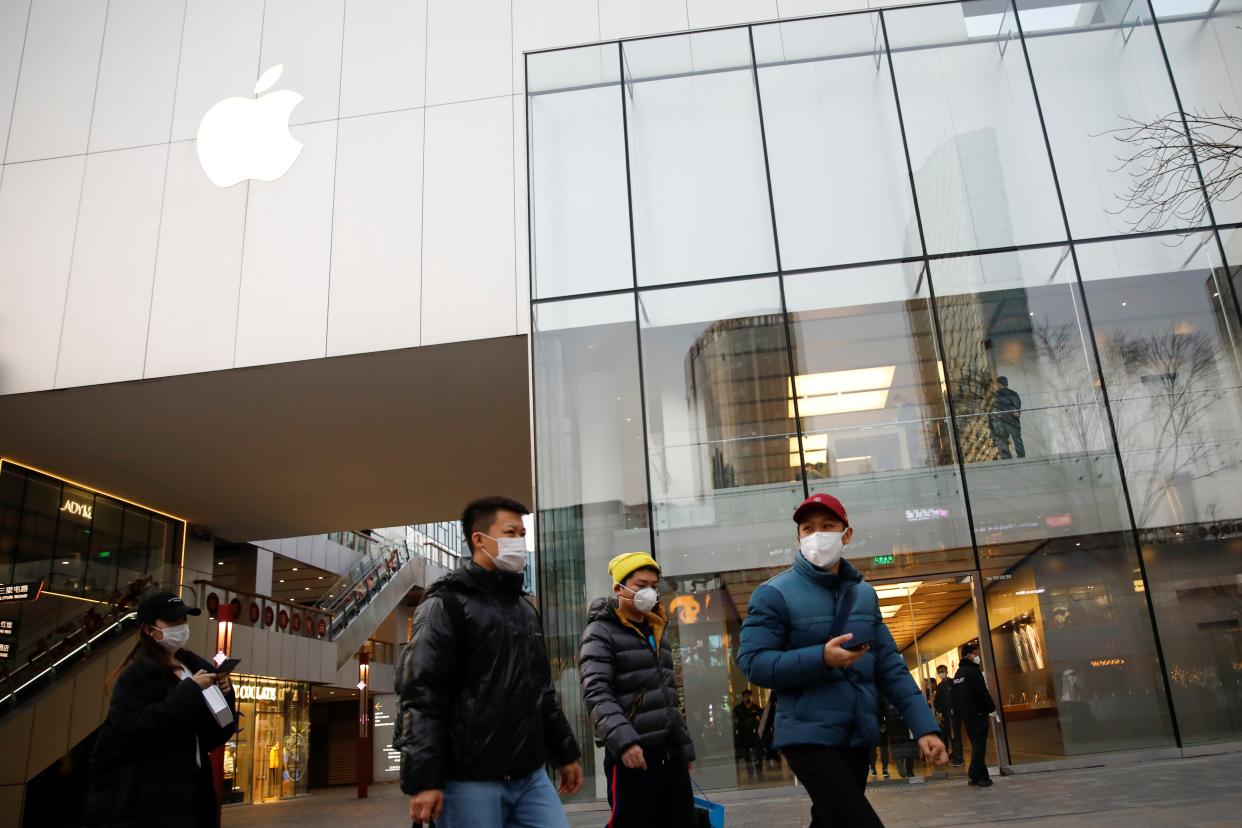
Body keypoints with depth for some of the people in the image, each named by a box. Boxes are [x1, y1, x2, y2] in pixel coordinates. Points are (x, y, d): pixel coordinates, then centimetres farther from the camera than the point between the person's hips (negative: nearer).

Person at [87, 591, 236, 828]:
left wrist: (224, 696, -6)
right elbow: (132, 731, -22)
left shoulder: (196, 667, 9)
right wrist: (190, 691, -20)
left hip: (189, 792, 5)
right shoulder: (136, 675, -6)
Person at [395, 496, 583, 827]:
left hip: (531, 778, 7)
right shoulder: (448, 603, -5)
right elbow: (421, 694, -13)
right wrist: (422, 779, -20)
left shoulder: (525, 608, 18)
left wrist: (565, 753, 22)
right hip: (471, 781, -6)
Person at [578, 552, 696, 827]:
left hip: (671, 753, 7)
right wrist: (623, 740, -28)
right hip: (633, 754, -6)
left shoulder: (657, 631, 19)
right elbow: (596, 693, -15)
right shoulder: (601, 632, -3)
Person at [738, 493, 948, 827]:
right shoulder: (775, 594, -8)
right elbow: (752, 662, -14)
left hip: (859, 738, 6)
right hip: (810, 737, -6)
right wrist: (821, 658, -24)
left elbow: (890, 667, 9)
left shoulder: (864, 594, 10)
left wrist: (925, 725, -1)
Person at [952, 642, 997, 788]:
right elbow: (983, 692, -17)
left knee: (976, 744, 14)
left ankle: (977, 775, 15)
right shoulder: (973, 671, -12)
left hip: (965, 714, 8)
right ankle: (977, 775, -7)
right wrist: (992, 708, -9)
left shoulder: (958, 673, 16)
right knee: (979, 744, -5)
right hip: (978, 713, -8)